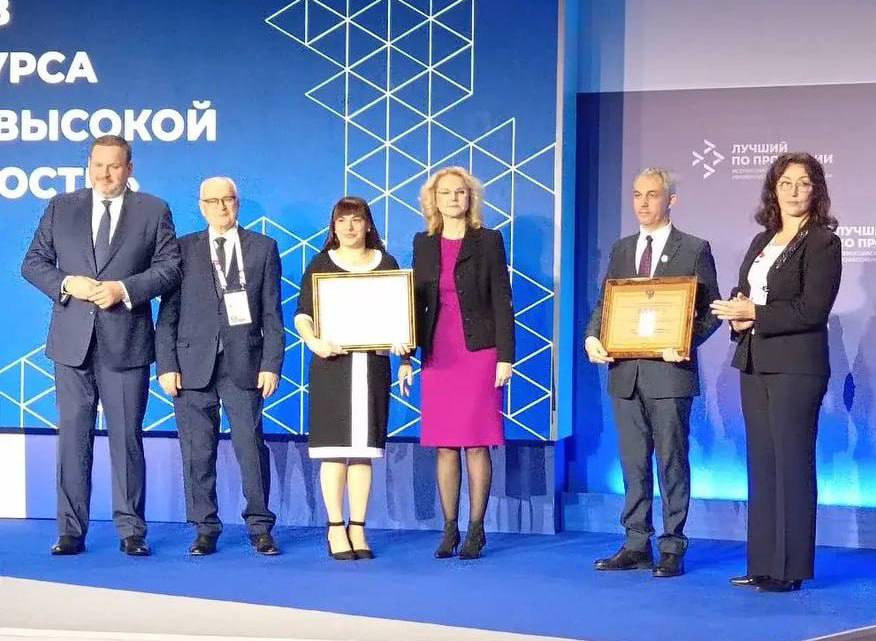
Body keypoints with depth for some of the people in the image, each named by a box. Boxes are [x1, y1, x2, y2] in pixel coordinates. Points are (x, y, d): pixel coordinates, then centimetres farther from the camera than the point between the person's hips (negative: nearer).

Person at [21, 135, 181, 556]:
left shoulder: (154, 211, 6)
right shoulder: (61, 208, 11)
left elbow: (169, 268, 0)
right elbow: (33, 262, 9)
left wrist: (124, 289, -14)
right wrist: (66, 284, -9)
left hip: (126, 343, -2)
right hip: (72, 341, 2)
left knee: (126, 436, 2)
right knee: (73, 435, 4)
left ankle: (131, 530, 8)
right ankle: (71, 531, 9)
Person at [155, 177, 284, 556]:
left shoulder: (263, 248, 9)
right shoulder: (183, 250, 11)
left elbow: (272, 314, 5)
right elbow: (168, 315, 7)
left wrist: (271, 364, -3)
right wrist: (166, 365, -2)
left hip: (244, 364, -1)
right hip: (193, 365, 1)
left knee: (251, 447, -3)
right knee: (197, 451, 2)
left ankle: (260, 528, 6)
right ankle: (205, 529, 11)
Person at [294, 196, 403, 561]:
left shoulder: (386, 264, 11)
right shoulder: (321, 265, 6)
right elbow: (302, 315, 1)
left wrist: (399, 342, -9)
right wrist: (313, 342, -18)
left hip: (372, 364, 2)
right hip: (332, 363, -2)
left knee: (363, 449, 3)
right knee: (334, 449, -3)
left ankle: (358, 529, 7)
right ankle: (335, 529, 3)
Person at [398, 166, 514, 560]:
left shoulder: (488, 241, 1)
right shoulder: (423, 244, 12)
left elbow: (502, 302, -2)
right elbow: (415, 302, 13)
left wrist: (505, 357, -8)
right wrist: (406, 358, 8)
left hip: (479, 353, -3)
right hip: (438, 356, 4)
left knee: (476, 444, -3)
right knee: (444, 446, 5)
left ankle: (476, 529, 4)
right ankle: (449, 529, 12)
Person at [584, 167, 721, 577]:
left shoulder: (694, 250, 0)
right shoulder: (621, 250, 15)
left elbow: (711, 311, -1)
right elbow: (604, 302, 16)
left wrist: (687, 341, -18)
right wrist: (592, 338, -3)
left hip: (669, 371, -5)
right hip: (625, 372, 5)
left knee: (671, 462, 0)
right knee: (633, 463, 9)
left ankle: (672, 548, 6)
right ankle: (636, 545, 15)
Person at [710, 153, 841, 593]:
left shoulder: (823, 242, -6)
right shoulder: (762, 241, 17)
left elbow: (813, 309, -15)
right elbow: (743, 294, 18)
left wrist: (756, 314, -15)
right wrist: (738, 316, -4)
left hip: (795, 366, -7)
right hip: (754, 363, 7)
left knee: (792, 465, -4)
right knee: (761, 465, 8)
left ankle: (791, 568, 1)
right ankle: (763, 564, 14)